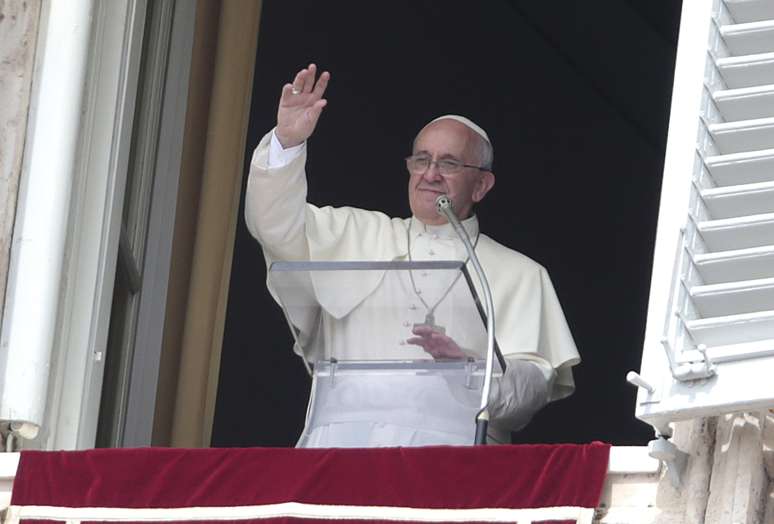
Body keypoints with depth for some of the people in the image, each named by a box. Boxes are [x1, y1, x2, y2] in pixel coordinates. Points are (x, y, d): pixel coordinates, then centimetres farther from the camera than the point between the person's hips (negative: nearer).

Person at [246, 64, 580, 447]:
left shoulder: (520, 275, 17)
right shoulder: (358, 236, 23)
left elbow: (536, 382, 5)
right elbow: (277, 225, 10)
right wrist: (287, 142, -4)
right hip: (345, 442, 1)